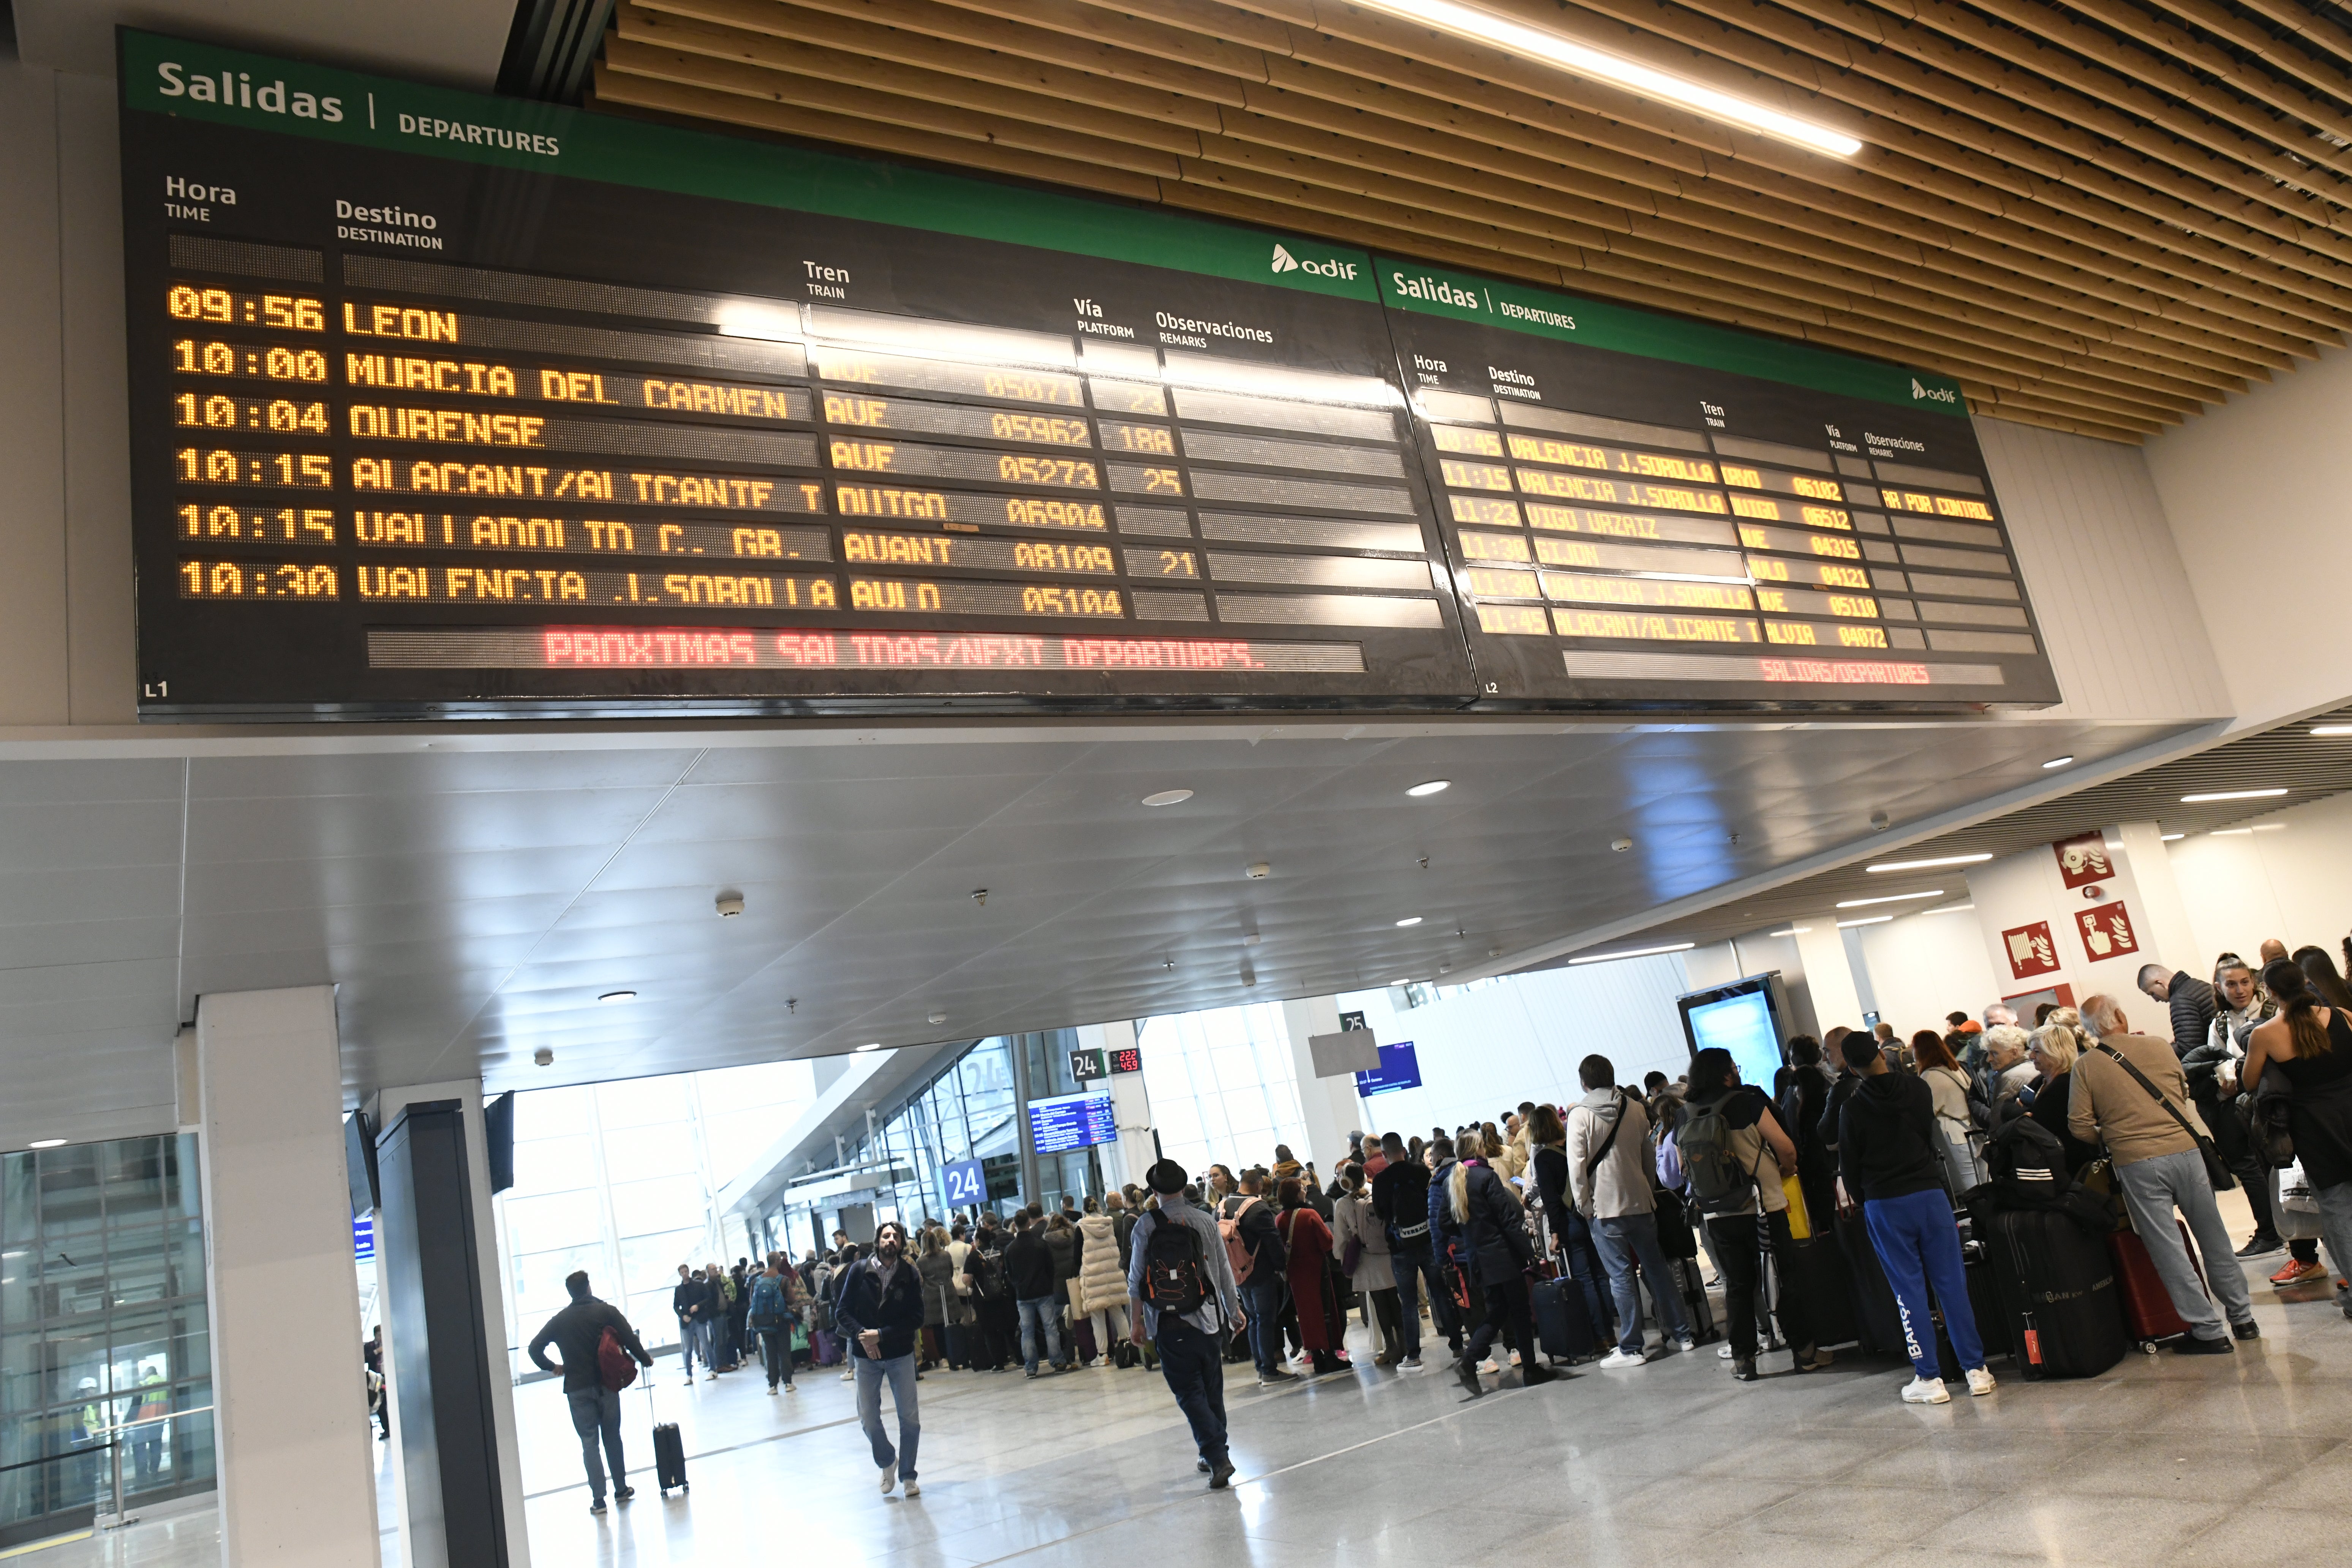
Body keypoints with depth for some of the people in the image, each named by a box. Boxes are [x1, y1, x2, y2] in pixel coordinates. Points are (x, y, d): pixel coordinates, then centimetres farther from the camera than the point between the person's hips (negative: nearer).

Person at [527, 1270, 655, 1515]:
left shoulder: (560, 1320, 2)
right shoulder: (607, 1311, -4)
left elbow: (534, 1348, -2)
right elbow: (629, 1339, -11)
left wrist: (552, 1367, 12)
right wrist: (645, 1360, 3)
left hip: (577, 1389, 0)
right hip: (607, 1385, 0)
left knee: (589, 1442, 4)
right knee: (612, 1438, 14)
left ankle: (598, 1499, 0)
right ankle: (621, 1489, 21)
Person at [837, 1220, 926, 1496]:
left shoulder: (910, 1275, -8)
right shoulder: (859, 1271, -6)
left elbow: (916, 1319, -11)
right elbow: (843, 1312, -4)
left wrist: (881, 1335, -19)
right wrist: (861, 1335, -20)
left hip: (901, 1354, -1)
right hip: (866, 1355, 1)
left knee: (909, 1417, 1)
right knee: (868, 1417, 6)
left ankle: (908, 1475, 18)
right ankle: (887, 1462, 34)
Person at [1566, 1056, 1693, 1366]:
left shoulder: (1581, 1114, -10)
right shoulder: (1636, 1109, 4)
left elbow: (1576, 1165, -13)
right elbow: (1648, 1157, 13)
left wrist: (1583, 1205, -4)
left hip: (1605, 1208, -4)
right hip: (1640, 1201, 4)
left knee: (1622, 1276, 0)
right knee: (1657, 1267, 14)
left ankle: (1631, 1348, 3)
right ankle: (1681, 1332, 22)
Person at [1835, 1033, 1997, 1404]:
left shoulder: (1853, 1108, -8)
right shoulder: (1918, 1089, 1)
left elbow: (1850, 1164, -1)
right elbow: (1931, 1136, 16)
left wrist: (1860, 1198, 15)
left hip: (1884, 1205, -2)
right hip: (1930, 1193, 3)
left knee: (1909, 1290, 2)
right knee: (1952, 1282, 7)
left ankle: (1929, 1378, 3)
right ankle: (1976, 1369, 10)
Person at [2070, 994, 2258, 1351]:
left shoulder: (2085, 1066, -3)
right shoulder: (2160, 1047, 4)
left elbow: (2080, 1127, -4)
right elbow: (2184, 1092, 20)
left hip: (2136, 1164, -3)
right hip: (2185, 1149, 3)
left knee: (2167, 1249, 4)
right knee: (2214, 1240, 16)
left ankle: (2207, 1331, 8)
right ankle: (2242, 1317, 27)